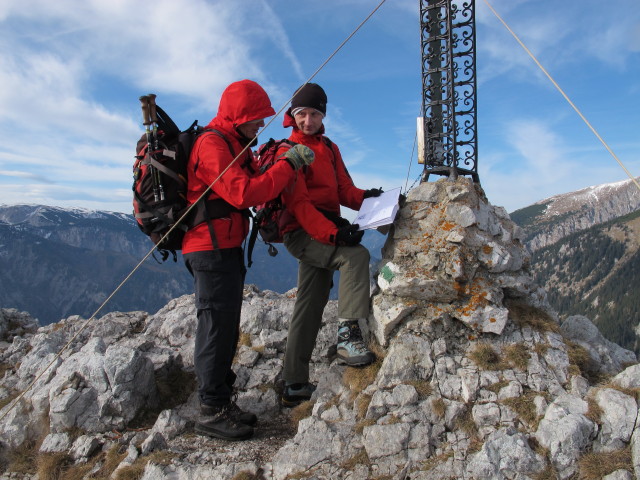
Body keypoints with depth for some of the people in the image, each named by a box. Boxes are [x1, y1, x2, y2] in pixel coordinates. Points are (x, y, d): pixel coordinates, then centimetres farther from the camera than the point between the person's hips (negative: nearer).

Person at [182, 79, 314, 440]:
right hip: (211, 248, -10)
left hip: (229, 248, 10)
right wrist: (288, 165, -19)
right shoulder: (212, 144, -13)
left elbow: (255, 185, 18)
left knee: (227, 328, 13)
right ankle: (213, 410, 4)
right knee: (217, 326, -6)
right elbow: (243, 194, -23)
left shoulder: (239, 146, 20)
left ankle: (222, 402, 23)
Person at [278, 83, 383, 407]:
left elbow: (343, 190, 12)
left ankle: (294, 386, 18)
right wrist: (332, 233, -30)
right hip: (301, 233, -7)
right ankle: (348, 334, -28)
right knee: (356, 255, -30)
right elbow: (298, 203, -17)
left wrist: (366, 197, -11)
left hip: (324, 233, 7)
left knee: (310, 307, 8)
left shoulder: (330, 149, 18)